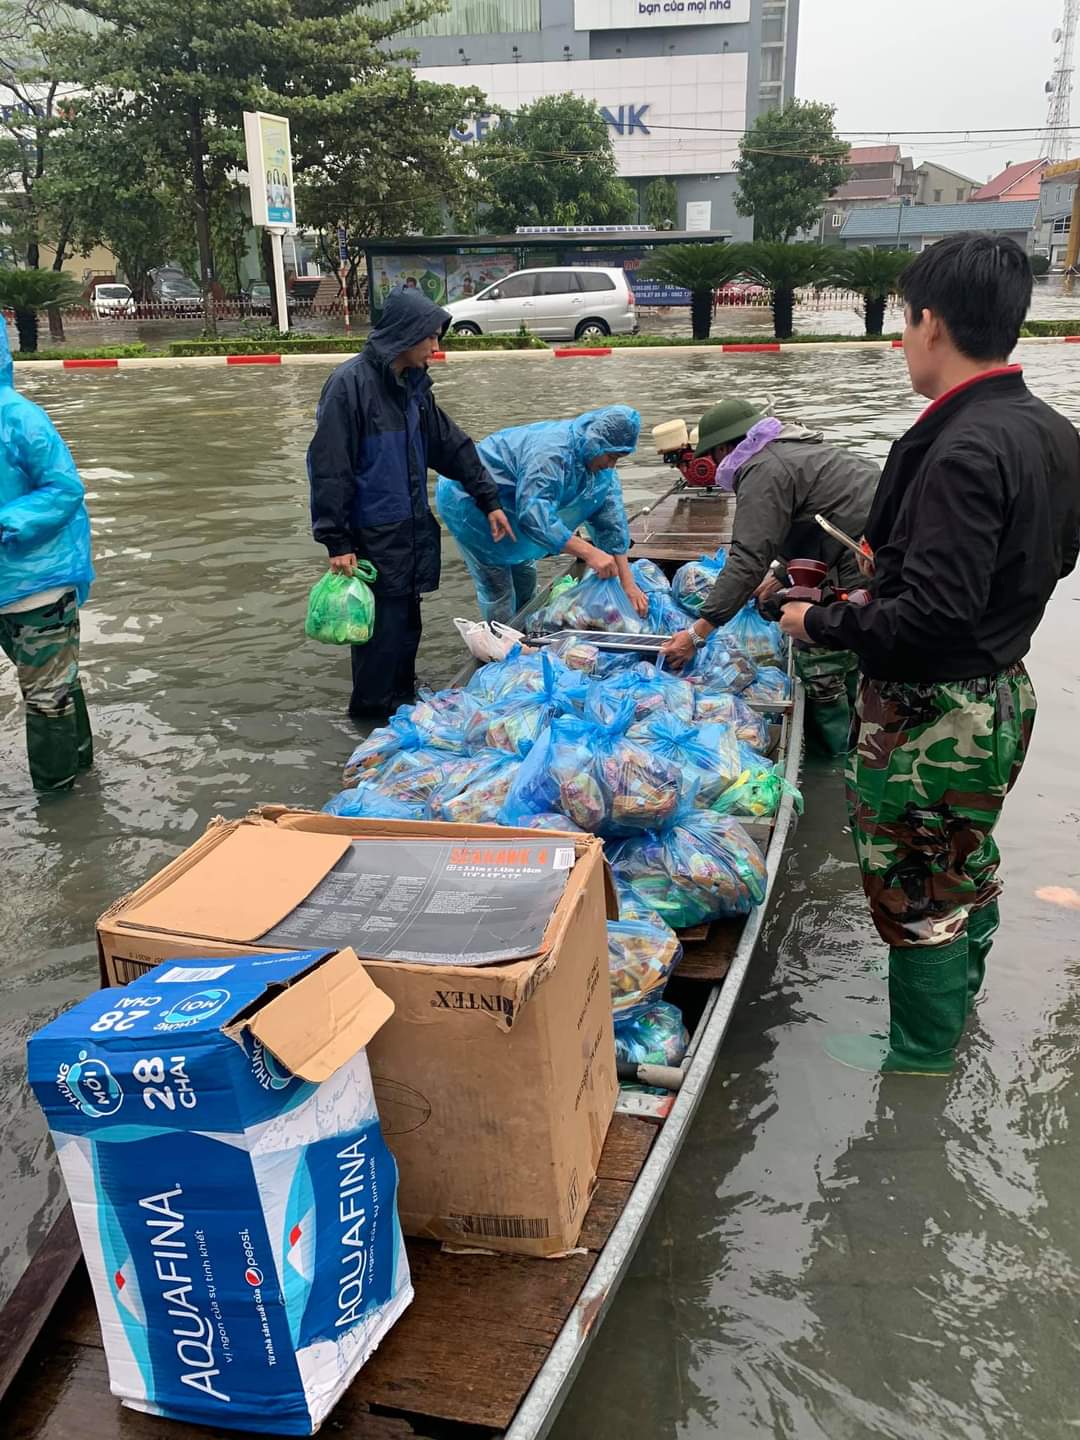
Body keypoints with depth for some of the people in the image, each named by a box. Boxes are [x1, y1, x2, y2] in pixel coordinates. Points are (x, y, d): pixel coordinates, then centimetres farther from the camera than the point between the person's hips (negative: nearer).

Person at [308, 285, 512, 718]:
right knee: (383, 623, 1)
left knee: (406, 621, 16)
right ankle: (373, 707, 19)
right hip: (372, 533, -8)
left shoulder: (413, 384, 7)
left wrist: (488, 500, 15)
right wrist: (337, 542, -17)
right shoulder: (350, 384, -17)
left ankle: (402, 698, 33)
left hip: (412, 528, 8)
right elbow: (329, 469, -17)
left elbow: (451, 444, 16)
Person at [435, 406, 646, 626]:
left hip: (511, 507, 9)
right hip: (466, 501, -9)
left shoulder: (602, 468, -9)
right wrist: (588, 552, -48)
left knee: (525, 577, 17)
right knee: (497, 587, -9)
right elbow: (535, 516, -45)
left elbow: (612, 522, -9)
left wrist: (629, 584, -15)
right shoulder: (549, 453, -38)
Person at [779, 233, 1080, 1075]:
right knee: (970, 863, 27)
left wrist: (818, 623, -16)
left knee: (915, 888, 10)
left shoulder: (964, 450, -27)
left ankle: (923, 1049, 29)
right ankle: (960, 990, 50)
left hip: (930, 716, -9)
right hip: (1004, 694, 9)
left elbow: (933, 616, -31)